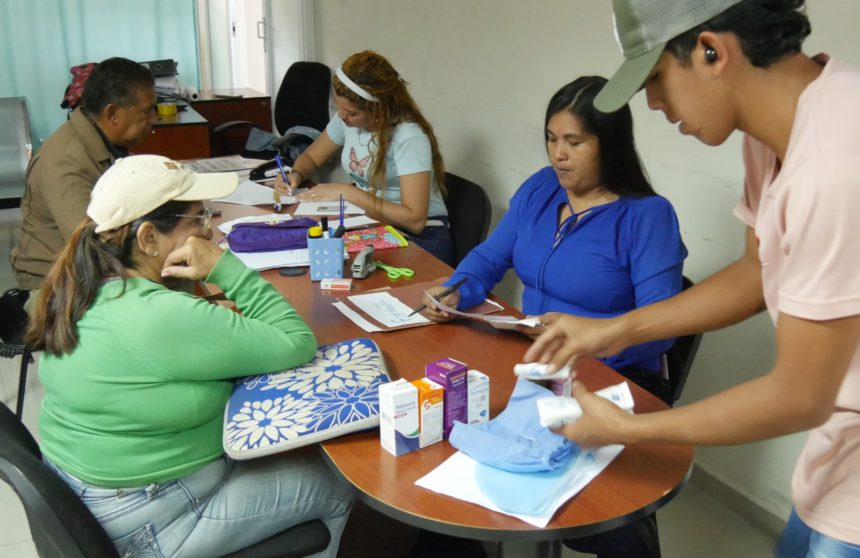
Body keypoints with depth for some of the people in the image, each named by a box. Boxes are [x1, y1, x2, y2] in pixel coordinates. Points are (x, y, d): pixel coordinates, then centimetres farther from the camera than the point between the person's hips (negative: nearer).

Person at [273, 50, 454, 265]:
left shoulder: (409, 136, -21)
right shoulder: (347, 119, 0)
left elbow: (414, 220, -28)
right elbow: (311, 157, 18)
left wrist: (346, 192, -24)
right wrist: (296, 175, -5)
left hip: (419, 237, -6)